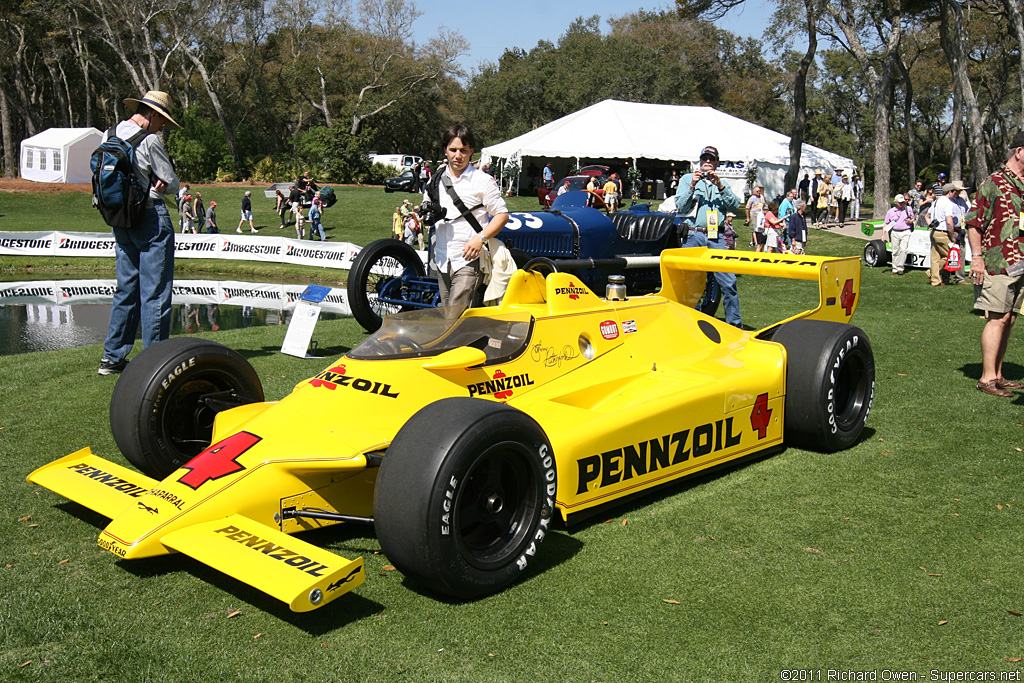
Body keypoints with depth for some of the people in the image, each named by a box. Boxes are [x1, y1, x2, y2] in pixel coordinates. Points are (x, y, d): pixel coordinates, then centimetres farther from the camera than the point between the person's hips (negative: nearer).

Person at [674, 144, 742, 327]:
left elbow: (735, 205, 2)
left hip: (716, 237, 1)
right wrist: (692, 186, -9)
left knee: (728, 281, -5)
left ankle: (734, 323, 2)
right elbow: (680, 207, 3)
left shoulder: (722, 184, 19)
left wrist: (720, 186, -9)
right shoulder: (687, 179, 14)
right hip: (693, 236, -1)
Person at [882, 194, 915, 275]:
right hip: (894, 232, 1)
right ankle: (895, 268, 13)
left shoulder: (908, 209, 9)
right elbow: (886, 223, 7)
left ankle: (900, 267, -7)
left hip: (906, 232, -1)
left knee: (903, 249, -14)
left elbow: (913, 219, 20)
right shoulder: (890, 211, 7)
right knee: (895, 251, 4)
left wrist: (910, 221, -5)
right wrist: (883, 234, -3)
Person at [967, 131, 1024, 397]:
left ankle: (997, 375, 17)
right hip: (998, 263, -7)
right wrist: (977, 257, -14)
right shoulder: (994, 183, -6)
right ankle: (987, 377, -3)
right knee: (997, 319, -8)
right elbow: (974, 221, -8)